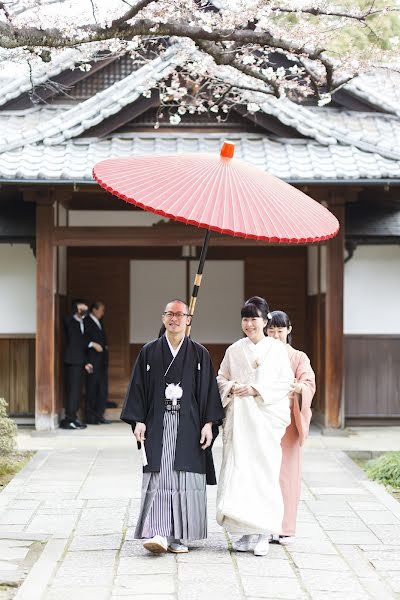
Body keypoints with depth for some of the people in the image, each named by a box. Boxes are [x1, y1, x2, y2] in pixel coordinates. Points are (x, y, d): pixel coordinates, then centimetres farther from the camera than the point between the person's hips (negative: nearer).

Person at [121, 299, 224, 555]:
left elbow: (209, 390, 5)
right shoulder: (149, 352, 7)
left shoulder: (199, 354, 6)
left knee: (186, 482, -1)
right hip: (158, 425, 0)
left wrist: (209, 423, -4)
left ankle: (179, 536, 7)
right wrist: (139, 421, -3)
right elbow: (138, 387, 6)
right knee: (158, 478, -10)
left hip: (188, 426, 0)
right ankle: (158, 533, -15)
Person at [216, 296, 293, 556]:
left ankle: (264, 535, -1)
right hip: (239, 418, 3)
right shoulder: (234, 350, 11)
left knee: (265, 473, -6)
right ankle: (245, 532, 3)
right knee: (238, 472, -3)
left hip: (266, 417, -3)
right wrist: (231, 387, -5)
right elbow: (221, 378, 17)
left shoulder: (277, 349, 2)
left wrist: (255, 390, -13)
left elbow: (285, 382, -3)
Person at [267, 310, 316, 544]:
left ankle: (285, 527, 3)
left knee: (287, 472, -3)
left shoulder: (299, 358, 8)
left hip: (288, 422, -1)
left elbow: (309, 384, -8)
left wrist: (299, 387, -31)